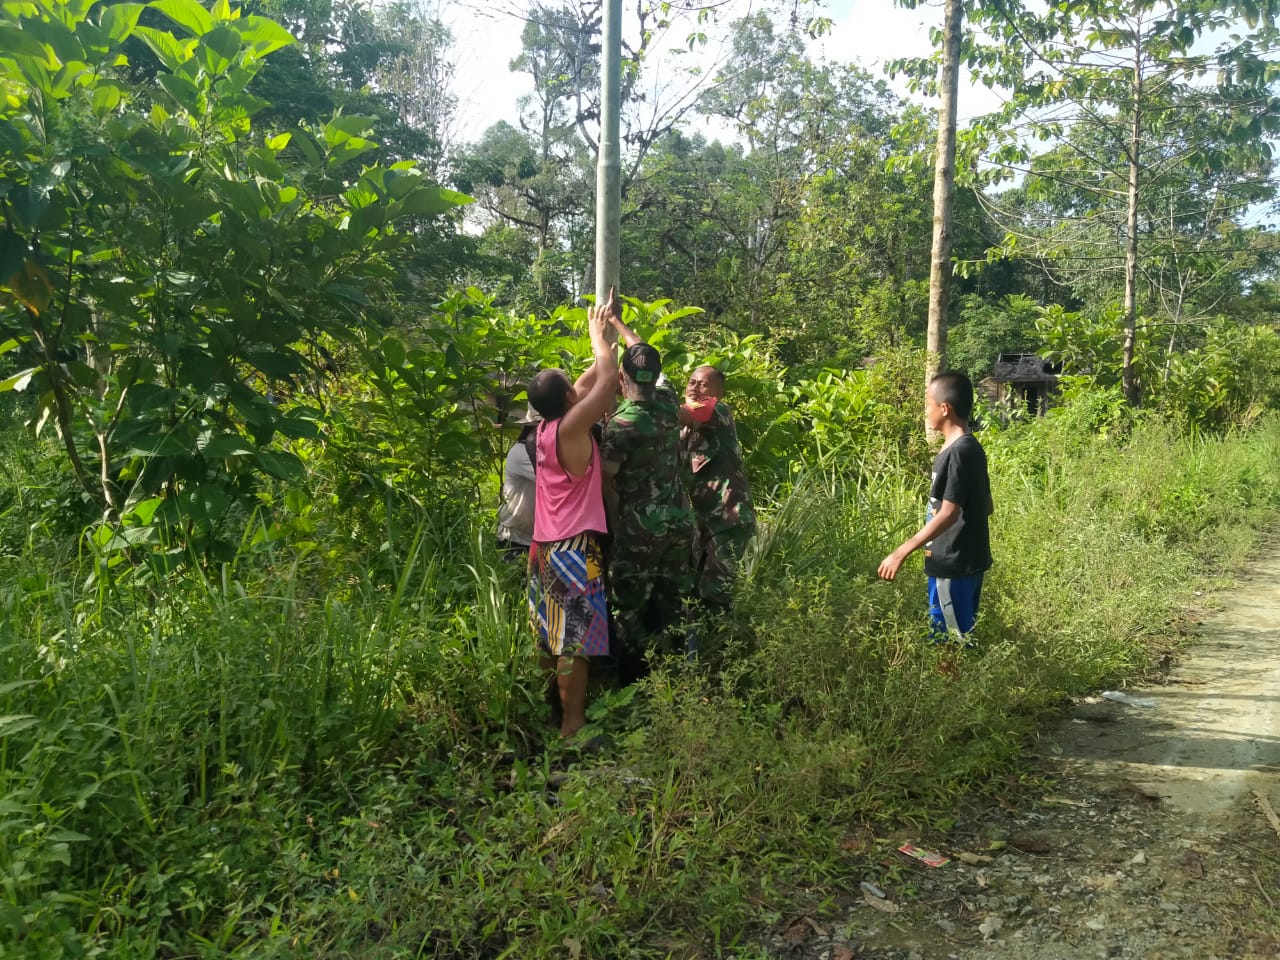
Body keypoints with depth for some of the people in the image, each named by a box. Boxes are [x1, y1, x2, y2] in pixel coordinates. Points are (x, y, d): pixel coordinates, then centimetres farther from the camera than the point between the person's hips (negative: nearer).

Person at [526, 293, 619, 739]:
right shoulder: (570, 426, -16)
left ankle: (564, 712, 26)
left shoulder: (546, 426, 8)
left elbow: (593, 379, 19)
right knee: (575, 636, -4)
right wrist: (599, 332, 6)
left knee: (558, 635, 15)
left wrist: (601, 331, 23)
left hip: (547, 547, 9)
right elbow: (607, 378, -9)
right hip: (574, 547, -9)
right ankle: (573, 724, 1)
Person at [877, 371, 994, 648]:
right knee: (943, 638, 17)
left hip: (955, 564, -10)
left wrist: (901, 553, -24)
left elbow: (948, 513, -25)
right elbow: (987, 507, 16)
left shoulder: (958, 452, -20)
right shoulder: (969, 448, 10)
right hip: (962, 560, 10)